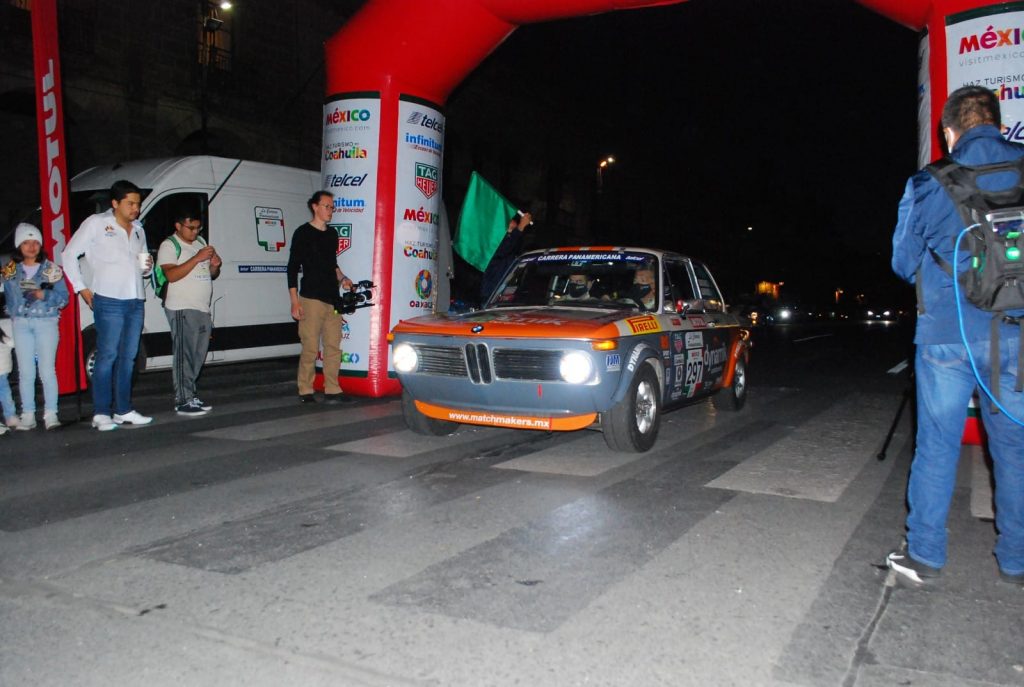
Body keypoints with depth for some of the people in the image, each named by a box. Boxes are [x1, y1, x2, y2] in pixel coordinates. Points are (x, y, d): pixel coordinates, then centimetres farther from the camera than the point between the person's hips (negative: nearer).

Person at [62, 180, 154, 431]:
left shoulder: (138, 229, 19)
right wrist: (82, 289, -2)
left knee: (128, 358, 8)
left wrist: (147, 267, 3)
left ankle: (123, 410, 14)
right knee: (107, 356, -7)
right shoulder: (95, 223, 1)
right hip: (109, 301, -6)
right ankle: (101, 413, -3)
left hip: (136, 302, 6)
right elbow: (69, 255, 3)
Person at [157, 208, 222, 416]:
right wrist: (197, 258, -21)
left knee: (197, 356, 10)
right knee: (184, 355, -9)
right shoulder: (169, 245, -3)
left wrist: (215, 266, 2)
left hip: (203, 309, 8)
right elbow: (171, 275, -18)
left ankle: (191, 396, 18)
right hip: (182, 309, -8)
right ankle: (183, 401, -8)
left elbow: (211, 276, 25)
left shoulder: (200, 242, 20)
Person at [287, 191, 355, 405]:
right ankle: (305, 392, 5)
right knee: (310, 348, -5)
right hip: (311, 299, -6)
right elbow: (292, 268, -4)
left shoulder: (332, 235, 17)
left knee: (333, 346, 4)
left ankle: (332, 391, 10)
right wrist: (295, 301, -10)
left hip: (333, 299, 6)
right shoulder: (303, 233, -1)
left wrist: (342, 278, 8)